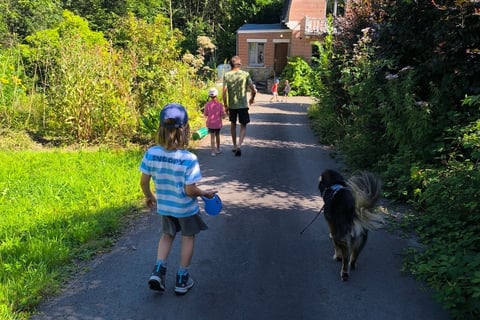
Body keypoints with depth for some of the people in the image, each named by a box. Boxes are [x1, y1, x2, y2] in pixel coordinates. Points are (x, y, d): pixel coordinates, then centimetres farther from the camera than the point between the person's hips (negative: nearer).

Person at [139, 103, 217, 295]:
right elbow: (190, 190, -24)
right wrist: (206, 193, -4)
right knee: (188, 238, 19)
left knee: (167, 235, 27)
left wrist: (149, 197, 11)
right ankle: (182, 280, 28)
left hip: (164, 206, 4)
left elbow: (144, 182, -8)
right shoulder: (189, 159, -29)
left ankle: (158, 271, 14)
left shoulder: (151, 153, -18)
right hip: (185, 208, -3)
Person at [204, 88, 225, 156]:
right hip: (218, 123, 1)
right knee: (217, 136, 18)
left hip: (210, 123, -1)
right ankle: (218, 149, 30)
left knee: (212, 137, 0)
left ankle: (213, 151, -6)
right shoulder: (219, 104, -7)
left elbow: (205, 114, -3)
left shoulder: (207, 104, -8)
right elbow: (222, 114, -7)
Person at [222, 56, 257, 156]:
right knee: (243, 126, 8)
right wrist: (252, 98, 12)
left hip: (231, 105, 2)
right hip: (243, 105, -1)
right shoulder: (245, 74, -6)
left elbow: (224, 92, -10)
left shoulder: (226, 75, -4)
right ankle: (239, 145, -12)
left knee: (233, 124, 20)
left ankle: (235, 146, 28)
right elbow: (253, 90, -8)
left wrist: (225, 105, 0)